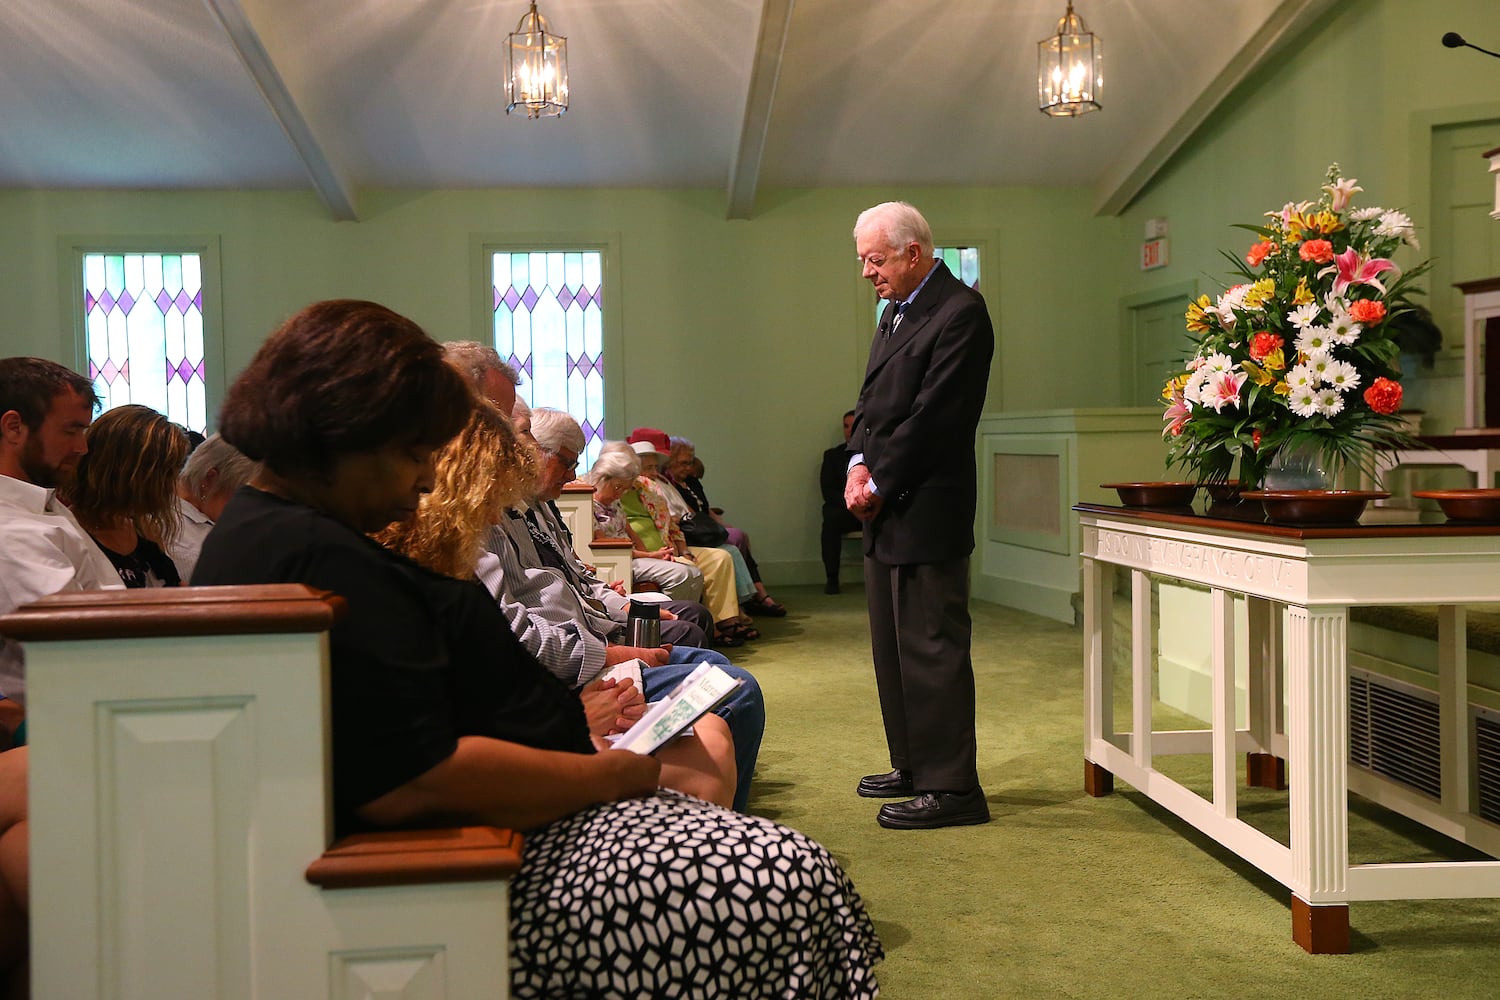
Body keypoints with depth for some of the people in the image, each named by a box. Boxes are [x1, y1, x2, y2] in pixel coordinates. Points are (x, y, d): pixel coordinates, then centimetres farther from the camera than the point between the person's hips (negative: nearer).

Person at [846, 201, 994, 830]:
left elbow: (934, 416, -17)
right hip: (886, 506, 10)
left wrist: (879, 483, -12)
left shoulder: (960, 312, -12)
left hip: (925, 509, -10)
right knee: (893, 647, 15)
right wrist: (859, 464, 0)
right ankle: (914, 767, 27)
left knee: (932, 649, -5)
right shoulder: (896, 312, 18)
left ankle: (952, 789, 2)